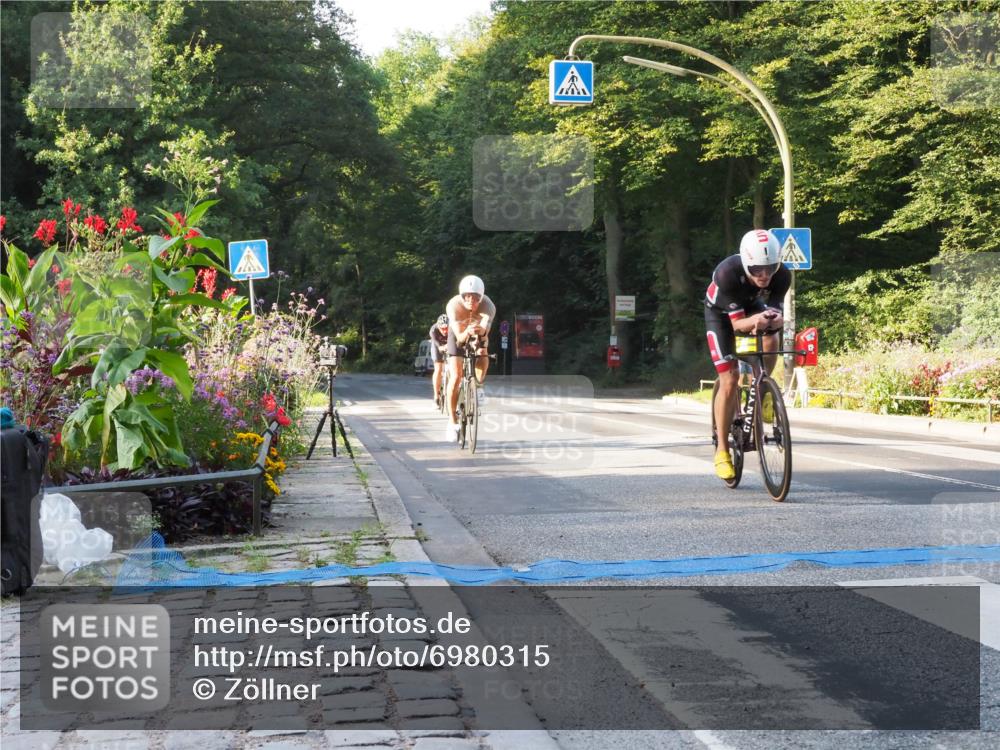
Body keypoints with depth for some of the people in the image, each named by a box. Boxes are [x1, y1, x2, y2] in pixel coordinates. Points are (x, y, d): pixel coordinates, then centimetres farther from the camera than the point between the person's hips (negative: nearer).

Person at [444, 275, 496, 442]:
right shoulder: (453, 306, -34)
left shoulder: (488, 306, -34)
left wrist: (481, 331, -71)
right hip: (459, 334, -1)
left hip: (478, 335, 1)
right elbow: (459, 337, -40)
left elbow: (485, 330, -48)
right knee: (455, 377, -15)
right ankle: (452, 422, -8)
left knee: (483, 358, -29)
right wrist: (467, 332, -62)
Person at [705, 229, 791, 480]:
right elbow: (737, 323, -36)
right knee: (729, 381, -11)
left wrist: (775, 320, -49)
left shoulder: (782, 276, -31)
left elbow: (775, 313, -25)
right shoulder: (727, 273, -40)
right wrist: (755, 320, -58)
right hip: (721, 312, -3)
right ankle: (722, 450, 1)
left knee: (771, 341, -31)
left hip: (753, 306, 3)